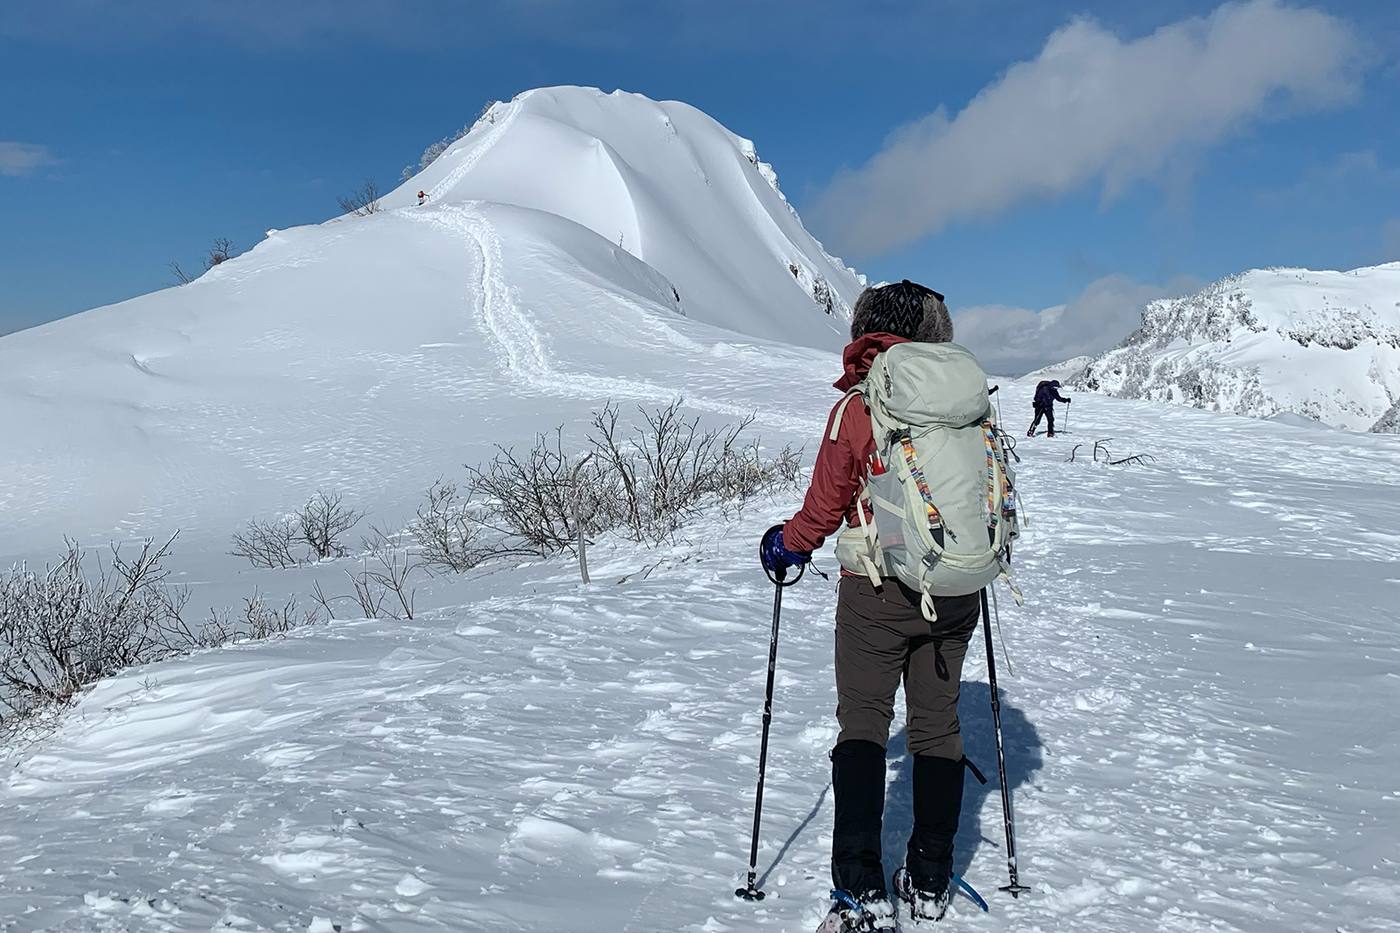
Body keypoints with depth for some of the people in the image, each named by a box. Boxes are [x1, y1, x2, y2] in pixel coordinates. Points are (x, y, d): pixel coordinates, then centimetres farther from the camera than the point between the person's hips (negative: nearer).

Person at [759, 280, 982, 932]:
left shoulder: (855, 408, -11)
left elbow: (826, 506, -7)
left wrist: (786, 544, 13)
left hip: (878, 594, -4)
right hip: (954, 591, 4)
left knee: (862, 727, 4)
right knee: (937, 725, 14)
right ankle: (931, 881, 22)